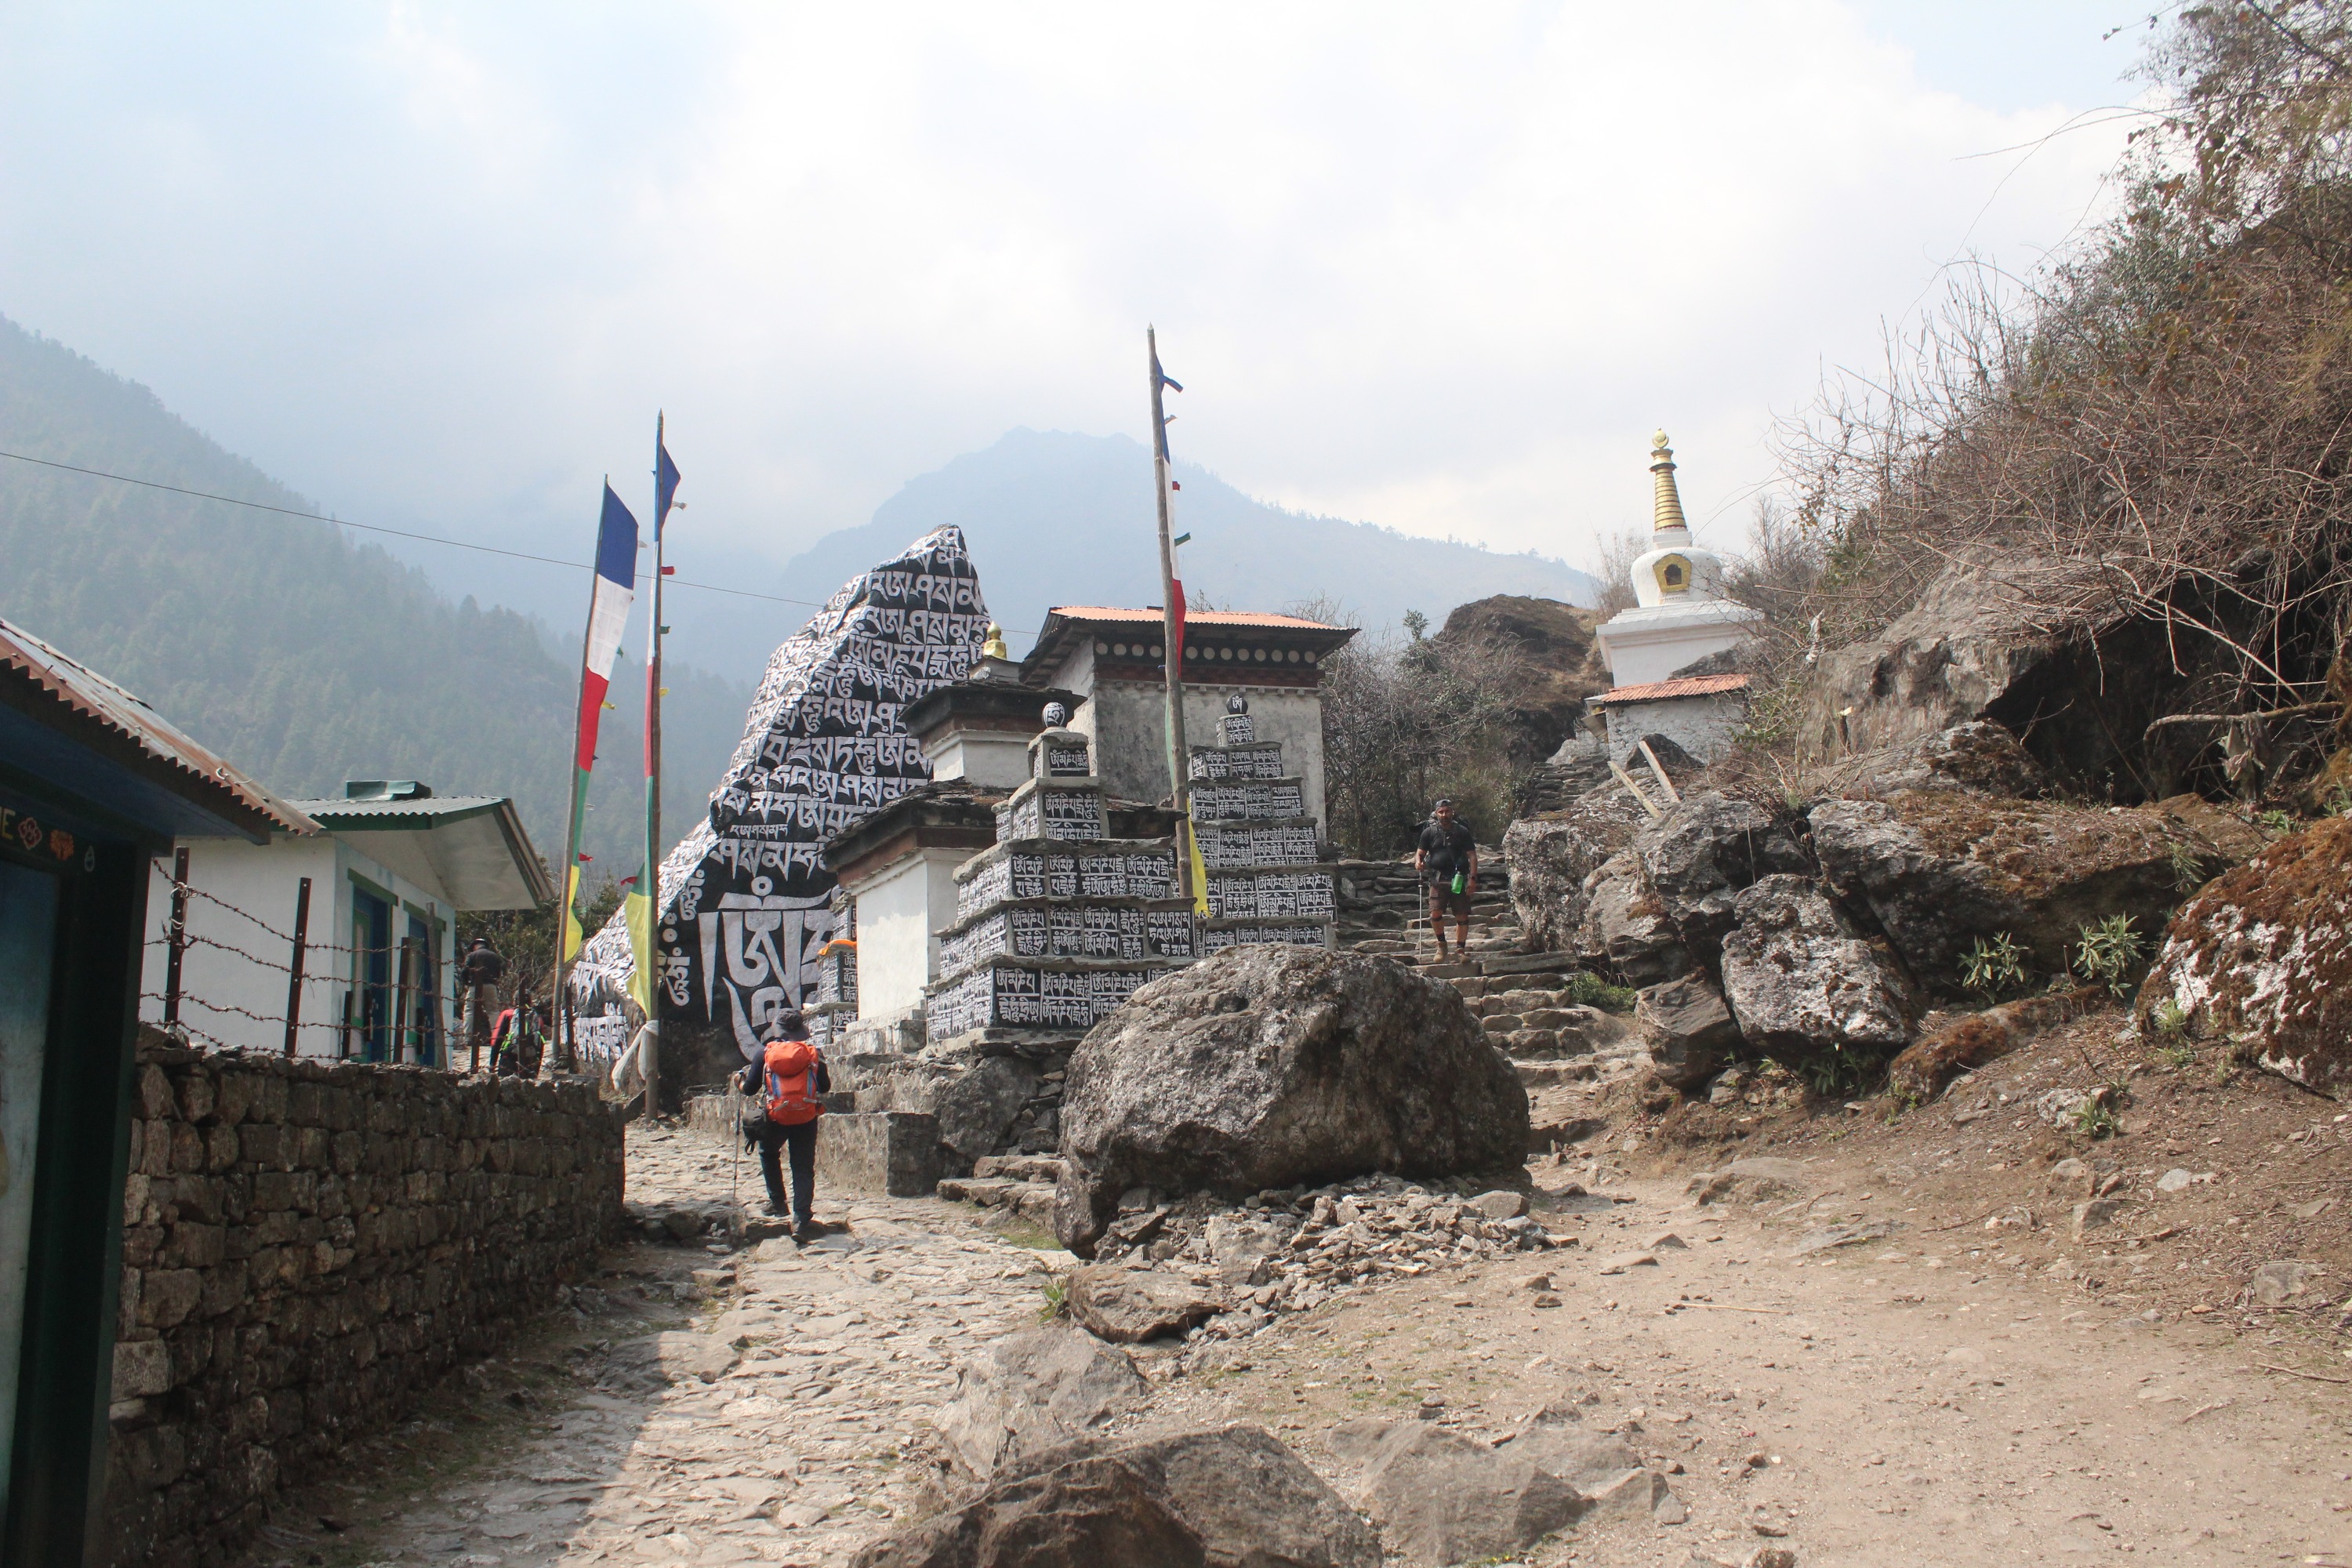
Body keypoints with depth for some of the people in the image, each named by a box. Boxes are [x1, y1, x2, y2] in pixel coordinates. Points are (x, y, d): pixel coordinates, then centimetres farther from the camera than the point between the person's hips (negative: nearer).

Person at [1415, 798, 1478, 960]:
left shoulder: (1462, 832, 6)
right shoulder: (1429, 832, 6)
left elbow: (1472, 856, 5)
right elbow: (1420, 852, 9)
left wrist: (1473, 878, -5)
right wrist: (1418, 862, -16)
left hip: (1459, 880, 1)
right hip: (1438, 880, -1)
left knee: (1462, 917, 0)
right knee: (1435, 913, -14)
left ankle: (1460, 949, 13)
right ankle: (1441, 944, 8)